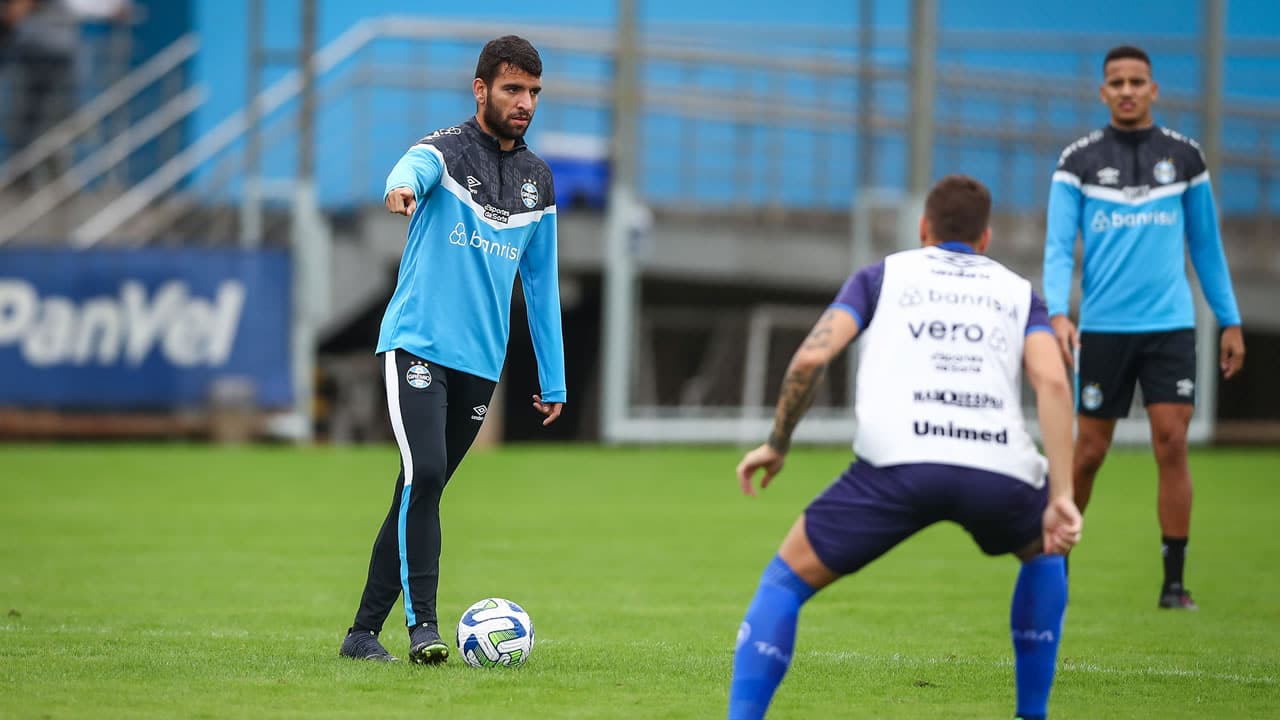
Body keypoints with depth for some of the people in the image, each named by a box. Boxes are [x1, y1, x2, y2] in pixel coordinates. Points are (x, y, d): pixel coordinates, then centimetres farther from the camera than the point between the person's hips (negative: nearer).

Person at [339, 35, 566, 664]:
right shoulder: (448, 151, -5)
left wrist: (553, 380, 18)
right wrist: (402, 187, -56)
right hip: (418, 345, -5)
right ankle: (422, 623, -21)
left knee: (420, 493, 6)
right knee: (425, 473, -21)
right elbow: (414, 168, -31)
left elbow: (541, 281, 19)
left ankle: (364, 631, 12)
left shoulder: (537, 180, 12)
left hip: (482, 363, 5)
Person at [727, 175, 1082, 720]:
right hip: (999, 468, 2)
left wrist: (776, 444, 22)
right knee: (1045, 553, 36)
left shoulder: (882, 276, 26)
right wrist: (1061, 497, 2)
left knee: (786, 580, 14)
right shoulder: (1019, 292, 28)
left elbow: (812, 356, 9)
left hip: (899, 463, -2)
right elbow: (1052, 381, 8)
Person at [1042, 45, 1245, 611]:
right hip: (1103, 327, -1)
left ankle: (1174, 581, -4)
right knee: (1089, 452, 4)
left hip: (1170, 325, 1)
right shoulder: (1079, 161, 1)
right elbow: (1058, 246, -3)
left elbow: (1206, 244, 14)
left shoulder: (1183, 156, 6)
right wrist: (1057, 313, -18)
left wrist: (1230, 321, 12)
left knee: (1172, 444, -9)